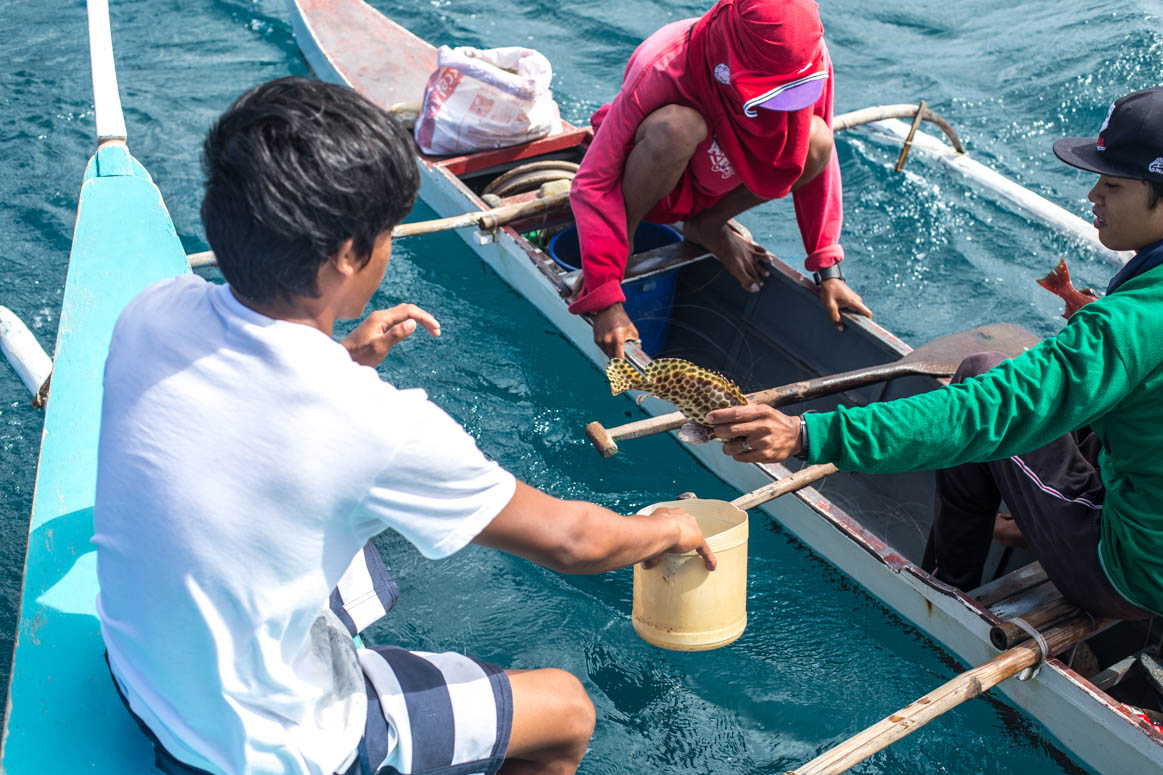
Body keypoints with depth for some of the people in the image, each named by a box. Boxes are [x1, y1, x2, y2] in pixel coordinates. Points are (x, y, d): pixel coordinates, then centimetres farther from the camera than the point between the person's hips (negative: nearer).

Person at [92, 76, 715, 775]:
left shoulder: (153, 314, -15)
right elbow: (571, 541, -17)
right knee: (567, 712, 11)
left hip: (139, 678, 7)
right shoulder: (376, 426, -33)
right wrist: (670, 531, 2)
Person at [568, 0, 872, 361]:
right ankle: (621, 240, -16)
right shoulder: (664, 70, -37)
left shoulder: (809, 61, -24)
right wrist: (606, 301, -43)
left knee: (815, 139, -23)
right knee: (676, 126, -40)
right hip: (649, 178, -5)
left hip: (717, 182, 5)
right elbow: (593, 184, -36)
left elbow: (820, 159, -10)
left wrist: (828, 270, -16)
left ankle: (709, 225, -1)